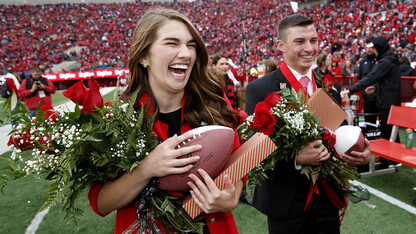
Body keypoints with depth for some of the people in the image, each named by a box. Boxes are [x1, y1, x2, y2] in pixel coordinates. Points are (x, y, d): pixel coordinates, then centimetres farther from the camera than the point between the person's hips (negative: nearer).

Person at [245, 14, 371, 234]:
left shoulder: (330, 87, 3)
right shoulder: (259, 89, -13)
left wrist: (363, 155, -10)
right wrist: (295, 160, -28)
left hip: (326, 199, 5)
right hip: (284, 202, -4)